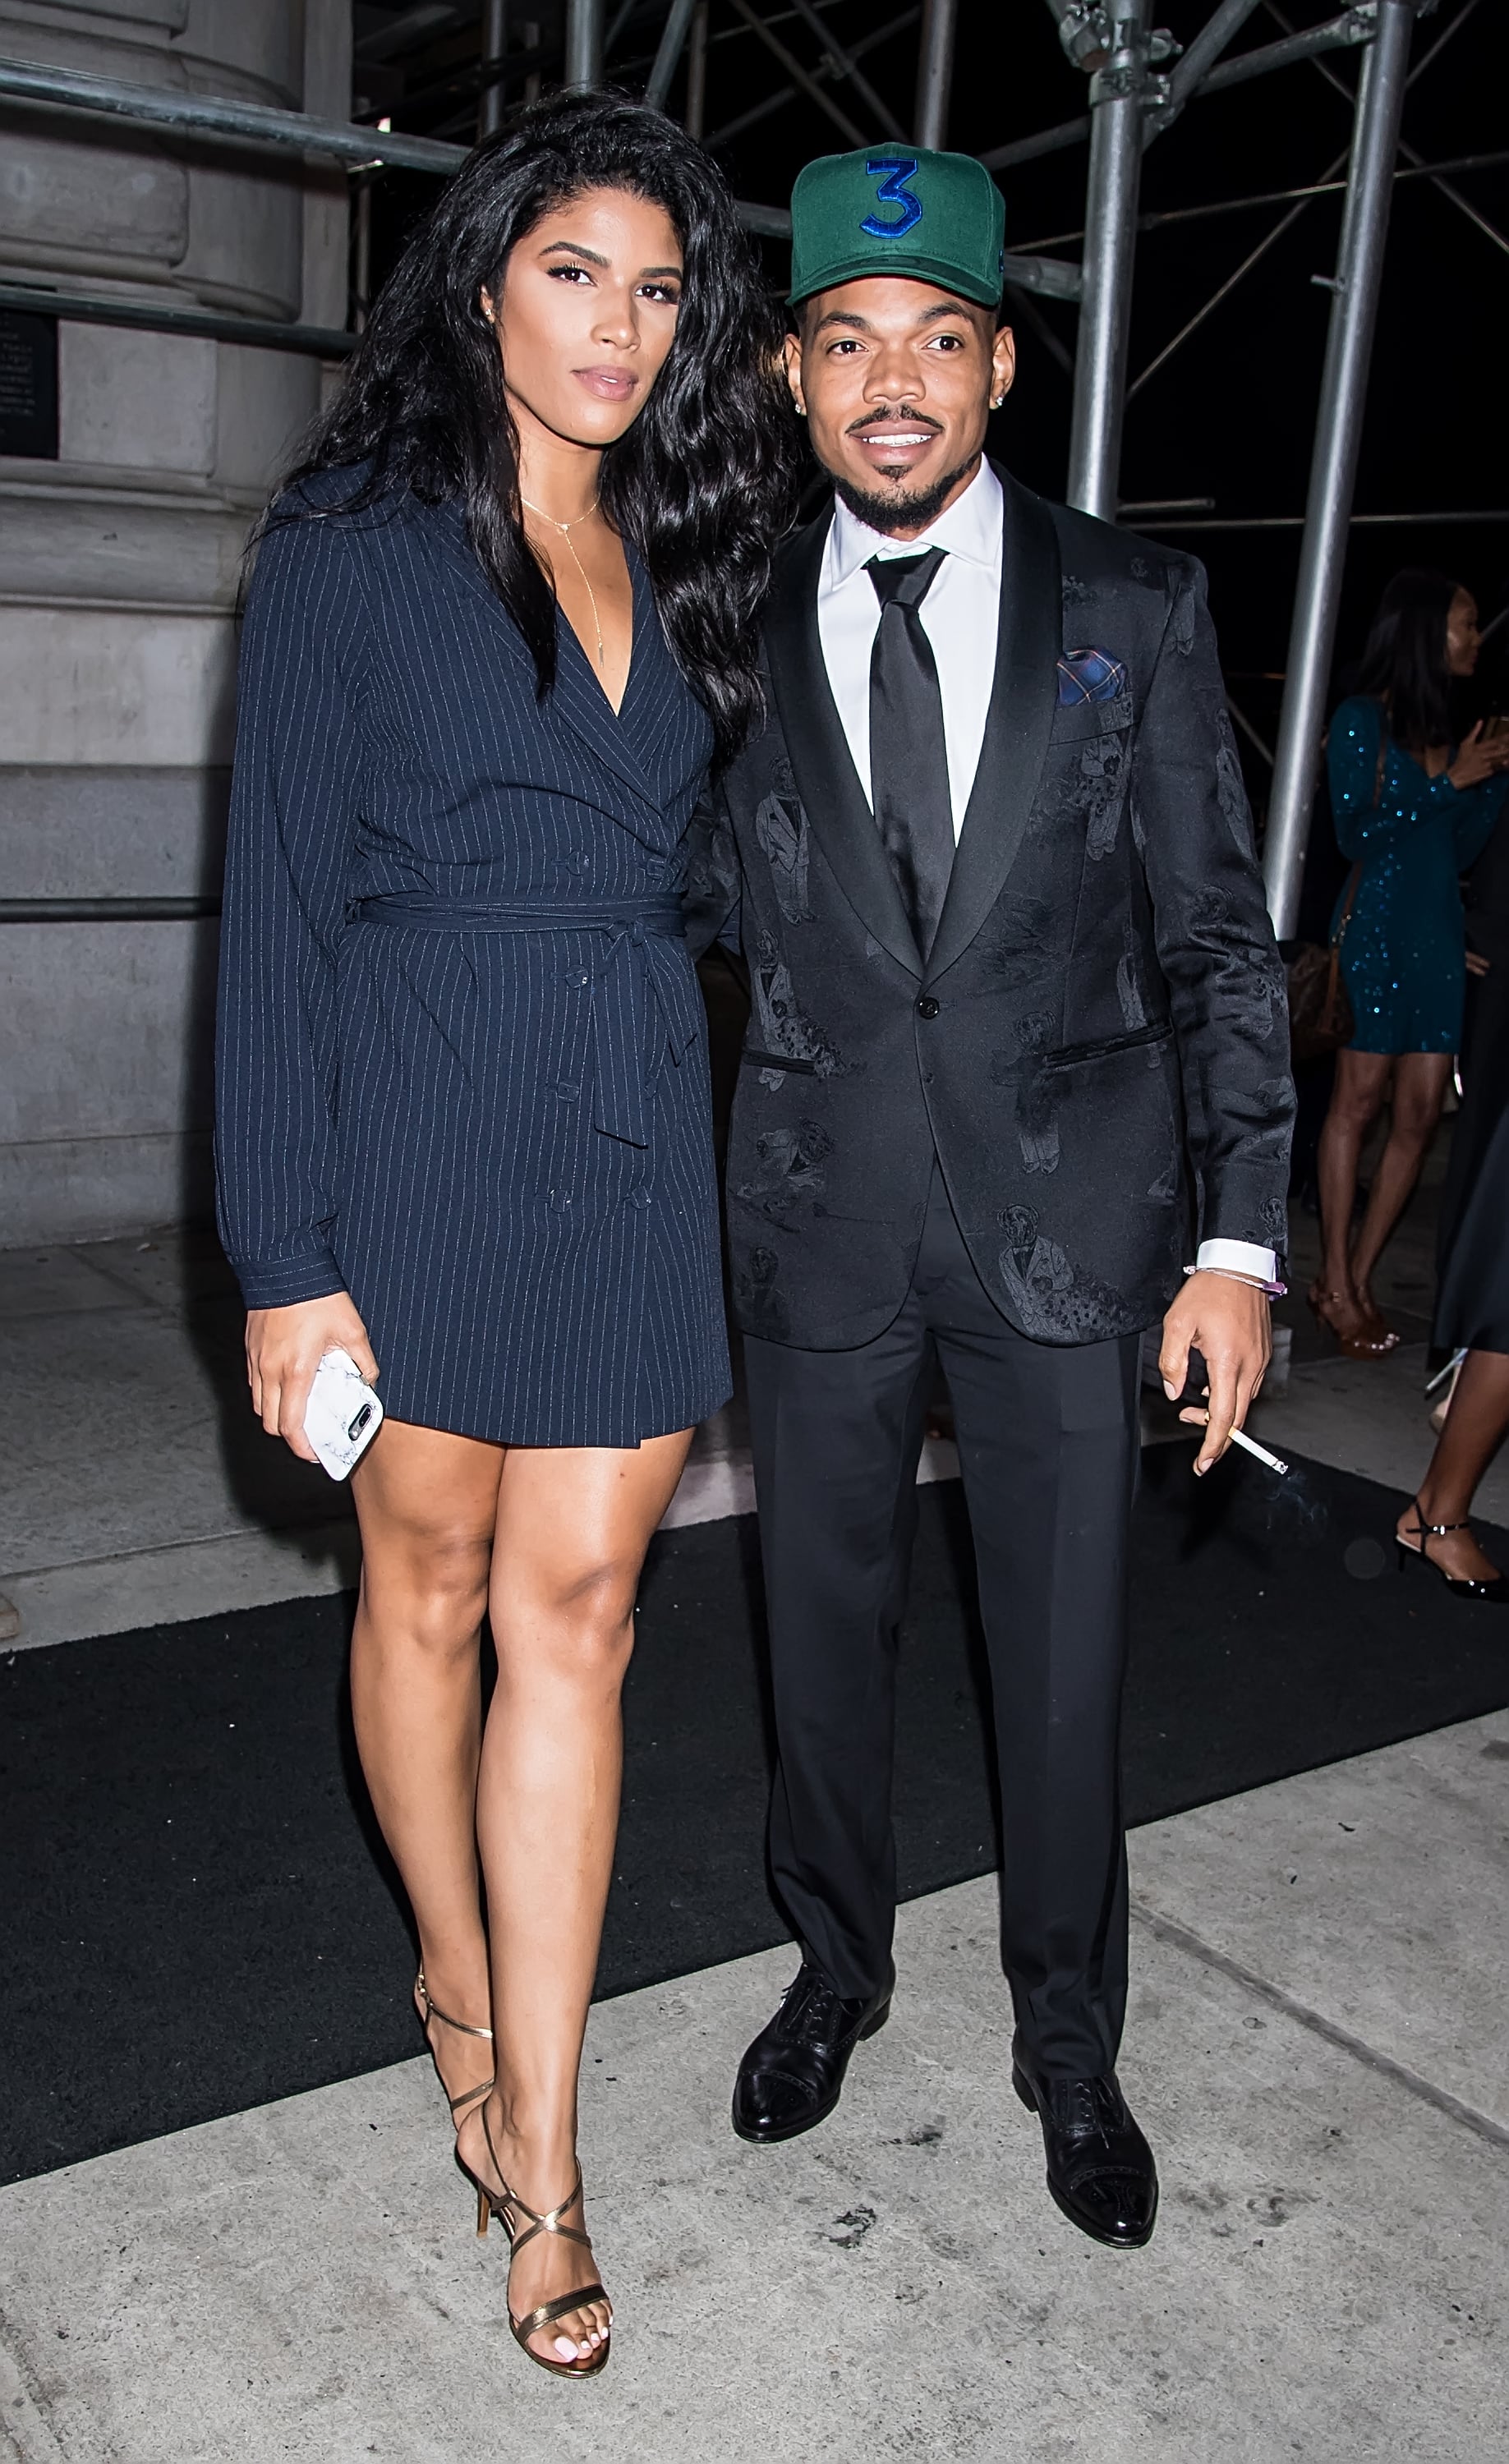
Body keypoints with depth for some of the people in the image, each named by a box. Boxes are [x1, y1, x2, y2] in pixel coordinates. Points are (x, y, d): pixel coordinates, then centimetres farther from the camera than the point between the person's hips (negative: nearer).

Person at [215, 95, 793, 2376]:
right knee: (431, 1588, 11)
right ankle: (460, 1984, 36)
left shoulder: (685, 566, 13)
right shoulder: (352, 553, -2)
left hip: (636, 1143, 3)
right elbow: (279, 909, -6)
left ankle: (534, 2147, 12)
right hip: (420, 1139, -3)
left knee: (574, 1612, 2)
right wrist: (286, 1254, -11)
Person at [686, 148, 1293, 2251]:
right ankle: (838, 1969, 42)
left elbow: (1219, 939, -2)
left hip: (1064, 1223, -1)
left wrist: (1239, 1237, -8)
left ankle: (1071, 2053, 34)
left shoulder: (1135, 610, -2)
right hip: (819, 1226, 2)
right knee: (824, 1630, 16)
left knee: (1065, 1666, 9)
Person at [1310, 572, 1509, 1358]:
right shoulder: (1362, 721, -2)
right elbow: (1355, 831, -9)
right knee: (1359, 1101, -4)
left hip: (1438, 932, 7)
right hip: (1375, 929, -6)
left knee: (1421, 1112, 2)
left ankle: (1356, 1278, 11)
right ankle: (1335, 1288, 2)